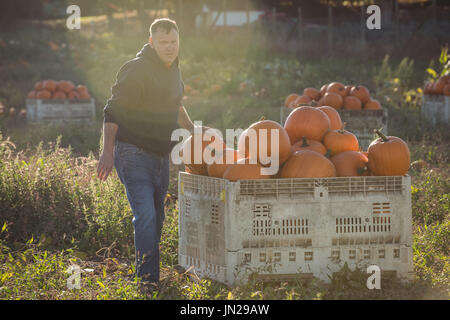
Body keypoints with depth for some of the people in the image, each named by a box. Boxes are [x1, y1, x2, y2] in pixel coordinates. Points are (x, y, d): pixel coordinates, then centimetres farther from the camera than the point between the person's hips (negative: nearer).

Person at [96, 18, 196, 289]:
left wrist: (193, 129, 24)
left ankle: (150, 277, 23)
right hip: (134, 154, -8)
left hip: (160, 155, 8)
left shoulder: (174, 70, 11)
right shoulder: (136, 70, -15)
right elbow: (113, 111, -18)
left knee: (157, 219, 12)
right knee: (146, 217, -18)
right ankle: (148, 280, -19)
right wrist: (108, 152, -25)